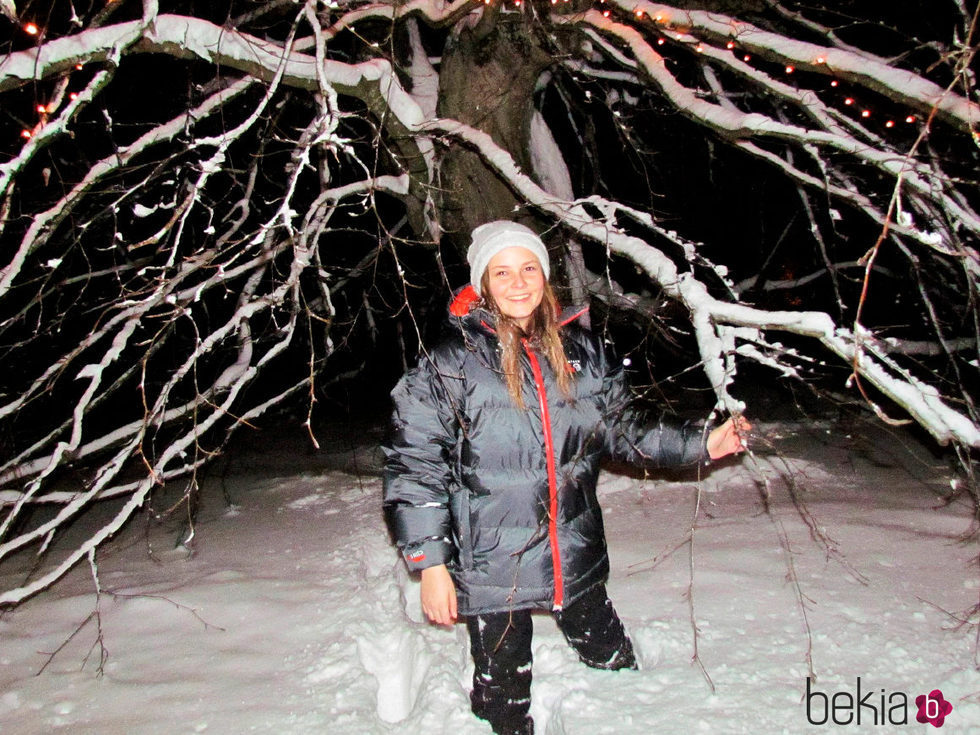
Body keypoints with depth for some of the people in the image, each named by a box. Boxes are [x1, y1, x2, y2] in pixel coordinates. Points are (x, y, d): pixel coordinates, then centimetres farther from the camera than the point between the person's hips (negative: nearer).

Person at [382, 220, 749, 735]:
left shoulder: (580, 350, 2)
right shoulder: (450, 364, -11)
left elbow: (624, 429, 12)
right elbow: (413, 465, -10)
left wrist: (701, 443, 4)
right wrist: (430, 562, -12)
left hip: (576, 556, 4)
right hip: (491, 563, -3)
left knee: (614, 662, 23)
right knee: (505, 693, 14)